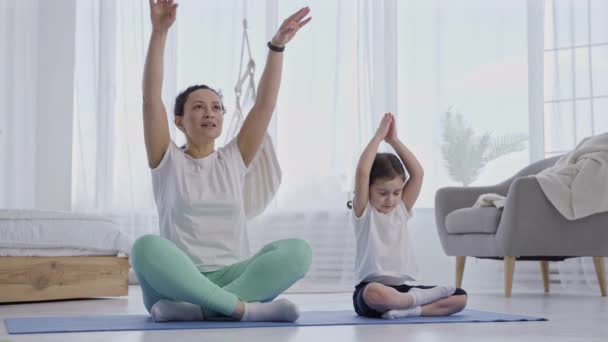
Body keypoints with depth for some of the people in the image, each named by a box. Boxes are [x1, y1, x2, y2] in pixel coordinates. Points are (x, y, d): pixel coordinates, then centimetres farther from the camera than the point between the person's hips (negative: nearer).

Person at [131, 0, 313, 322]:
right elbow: (151, 98, -5)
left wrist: (277, 45, -4)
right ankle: (244, 306, -35)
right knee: (147, 247, -36)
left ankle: (197, 309, -33)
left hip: (231, 278, 3)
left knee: (298, 251, -26)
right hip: (179, 282, -2)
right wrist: (159, 32, -14)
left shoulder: (233, 160, 15)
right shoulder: (167, 161, 8)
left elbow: (265, 103, 7)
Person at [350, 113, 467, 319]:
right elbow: (362, 172, -16)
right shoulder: (363, 212, -1)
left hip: (401, 289, 5)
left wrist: (394, 140, 3)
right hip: (370, 290, -5)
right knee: (377, 294, -42)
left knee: (460, 297, -11)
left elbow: (417, 173, 4)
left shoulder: (401, 210, 13)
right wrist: (379, 136, -9)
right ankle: (418, 298, -15)